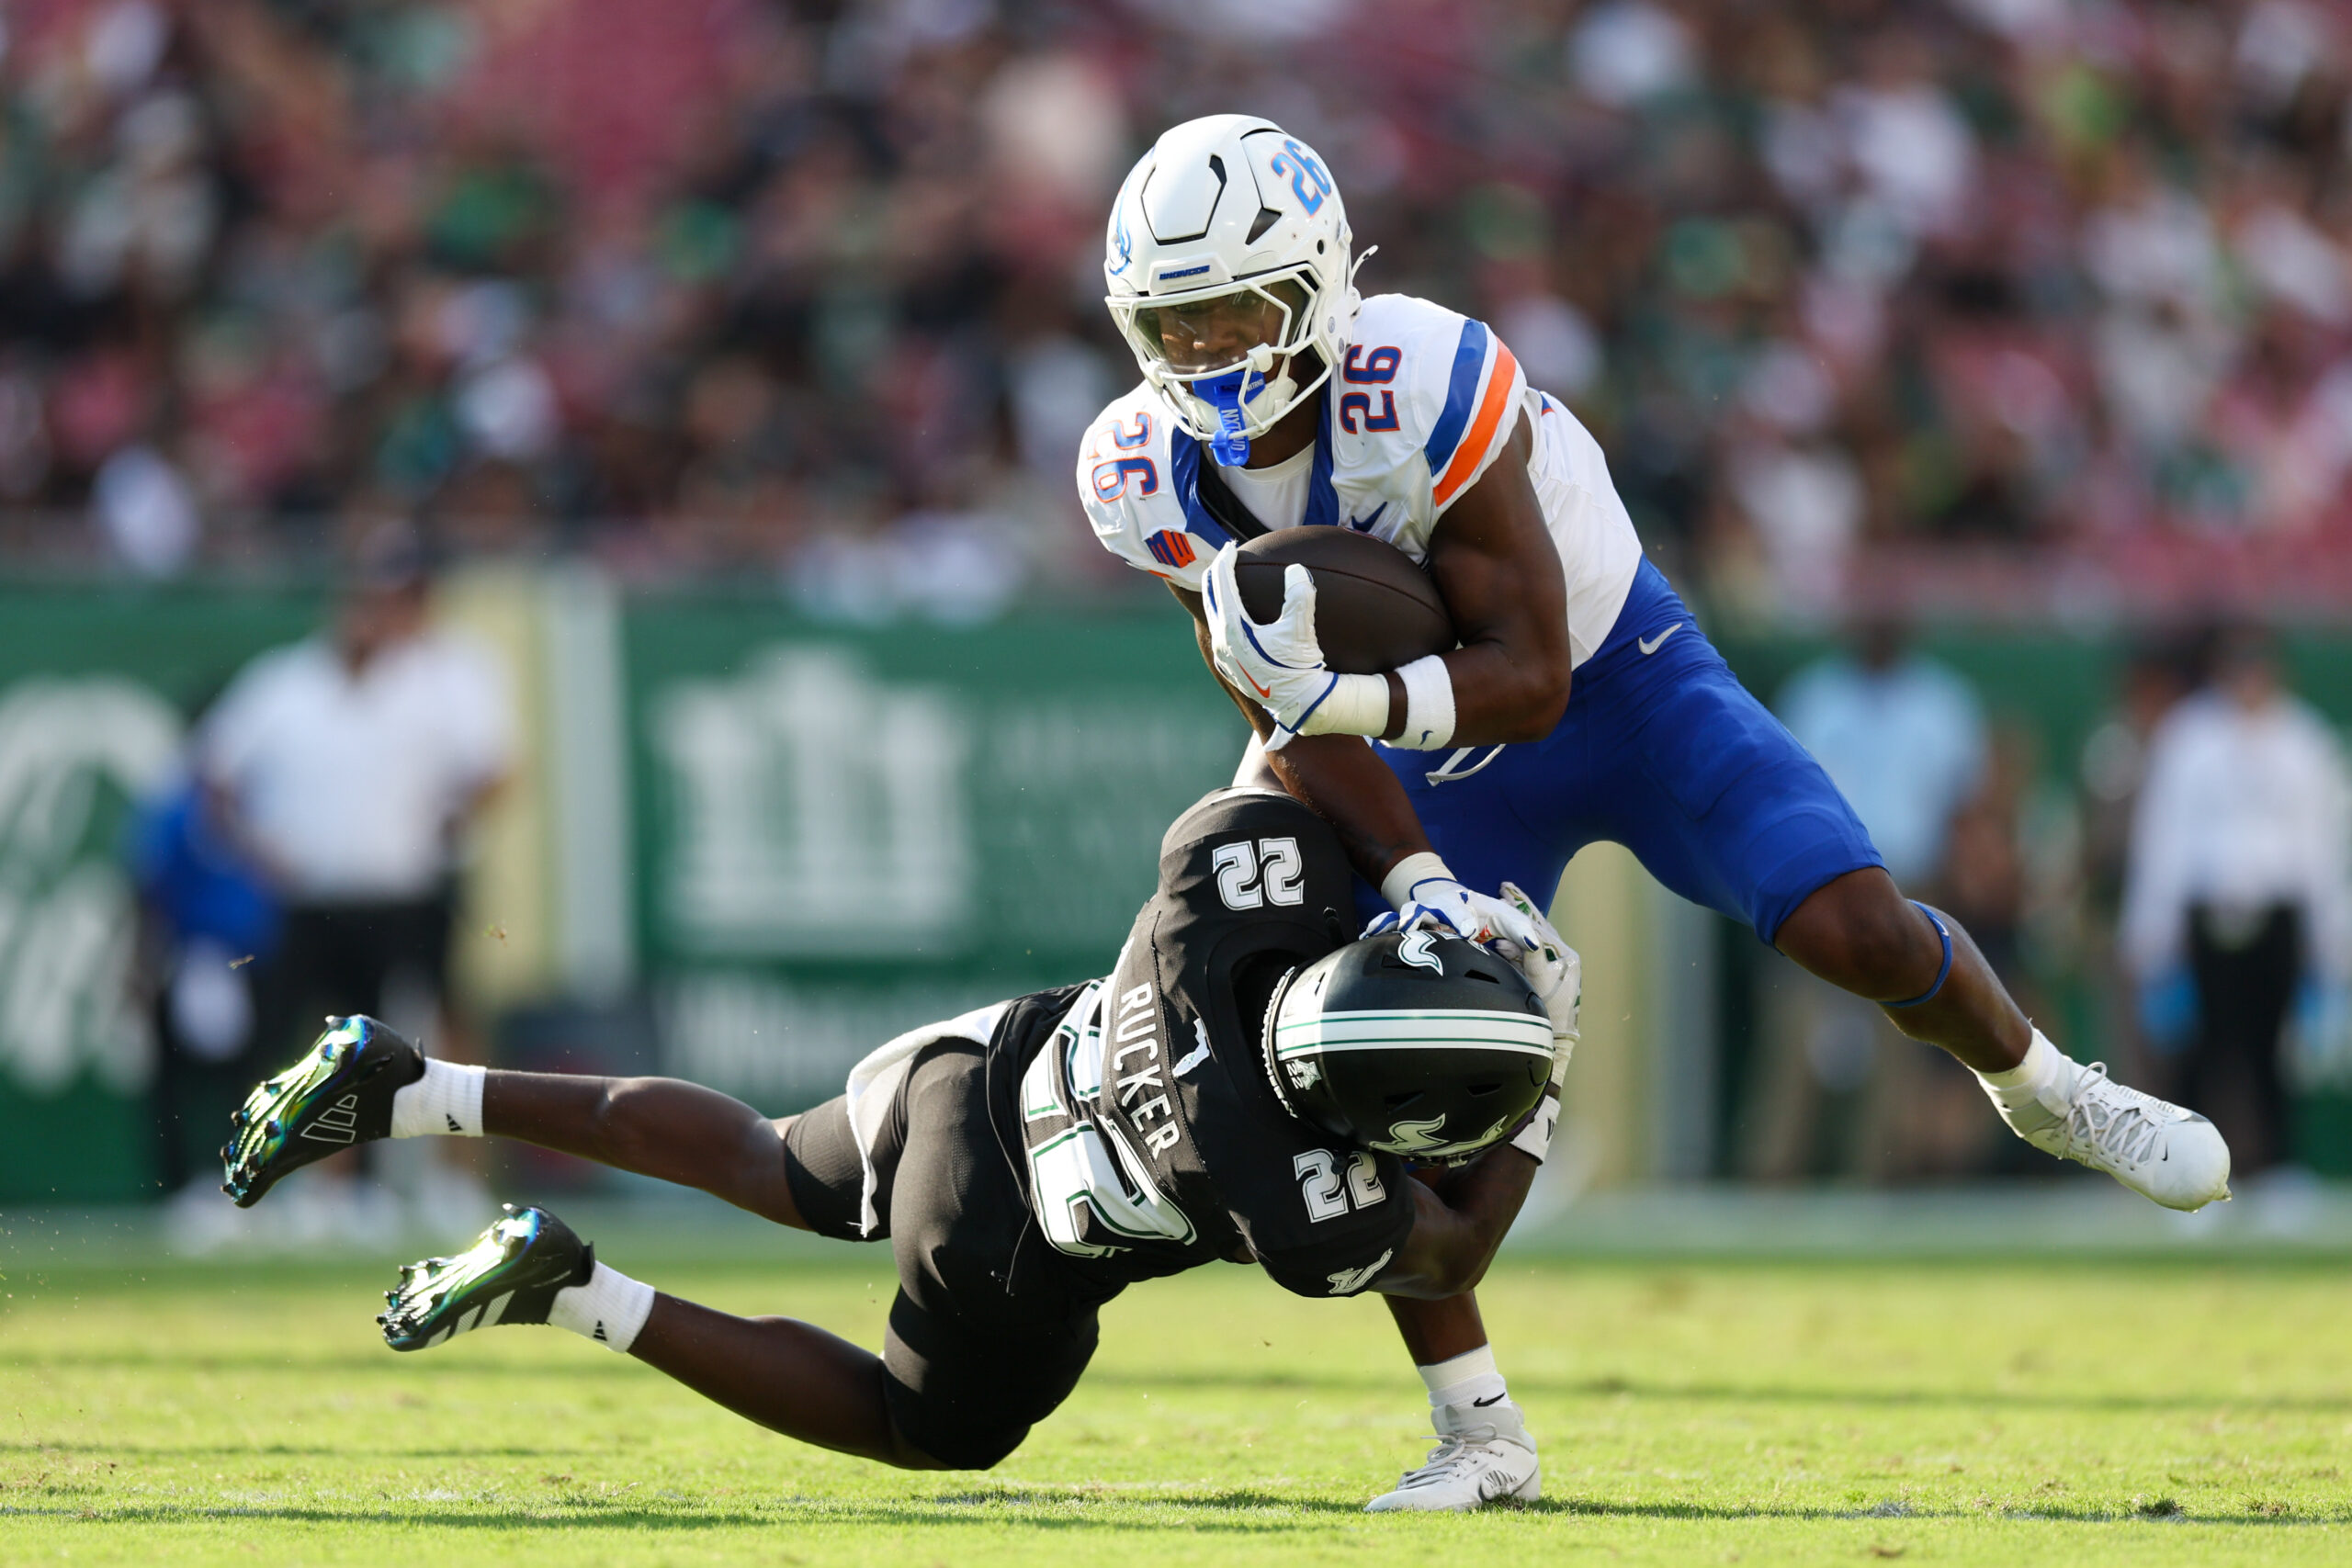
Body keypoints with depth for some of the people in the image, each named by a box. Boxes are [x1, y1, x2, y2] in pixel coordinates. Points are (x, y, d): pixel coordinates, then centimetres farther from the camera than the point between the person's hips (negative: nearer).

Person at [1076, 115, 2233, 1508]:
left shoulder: (1422, 389, -34)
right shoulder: (1152, 477, -18)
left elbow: (1530, 678, -30)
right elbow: (1293, 725, -14)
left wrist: (1347, 695, -47)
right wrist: (1413, 878, -28)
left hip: (1615, 681, -4)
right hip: (1440, 749, 4)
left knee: (1858, 933, -19)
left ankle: (2046, 1092, 15)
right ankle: (1477, 1435, 4)